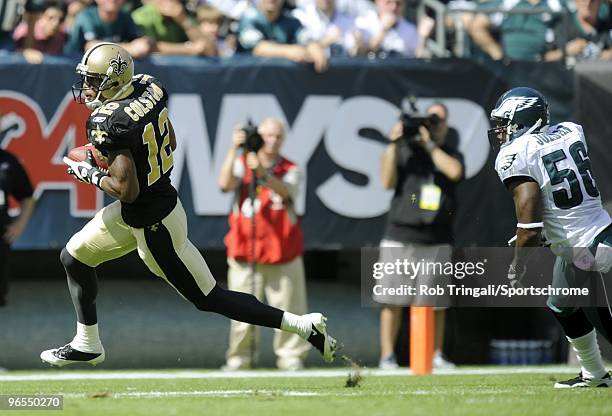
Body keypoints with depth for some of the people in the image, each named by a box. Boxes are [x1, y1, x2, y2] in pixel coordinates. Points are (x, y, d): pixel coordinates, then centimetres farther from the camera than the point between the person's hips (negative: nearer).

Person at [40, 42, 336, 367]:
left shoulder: (108, 123, -28)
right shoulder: (149, 88, -4)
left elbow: (127, 190, -29)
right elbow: (171, 143, 11)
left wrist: (90, 175, -12)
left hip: (153, 224, -10)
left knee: (209, 298, 4)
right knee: (74, 257, 20)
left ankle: (304, 325, 6)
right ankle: (87, 345, 33)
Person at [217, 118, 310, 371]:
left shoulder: (291, 170, 5)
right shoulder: (242, 163, 6)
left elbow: (285, 191, -17)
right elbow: (225, 184, -14)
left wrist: (263, 173, -34)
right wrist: (234, 150, -23)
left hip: (283, 253, 1)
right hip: (245, 252, 0)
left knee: (288, 307, -1)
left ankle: (290, 356, 7)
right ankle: (239, 357, 5)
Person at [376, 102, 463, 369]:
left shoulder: (451, 153, 11)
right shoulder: (406, 150, 7)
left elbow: (454, 171, -12)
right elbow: (387, 182, -3)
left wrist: (429, 144, -8)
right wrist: (393, 146, -10)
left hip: (437, 242, 2)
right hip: (400, 237, -1)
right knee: (393, 301, -4)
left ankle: (436, 355, 13)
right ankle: (387, 356, -1)